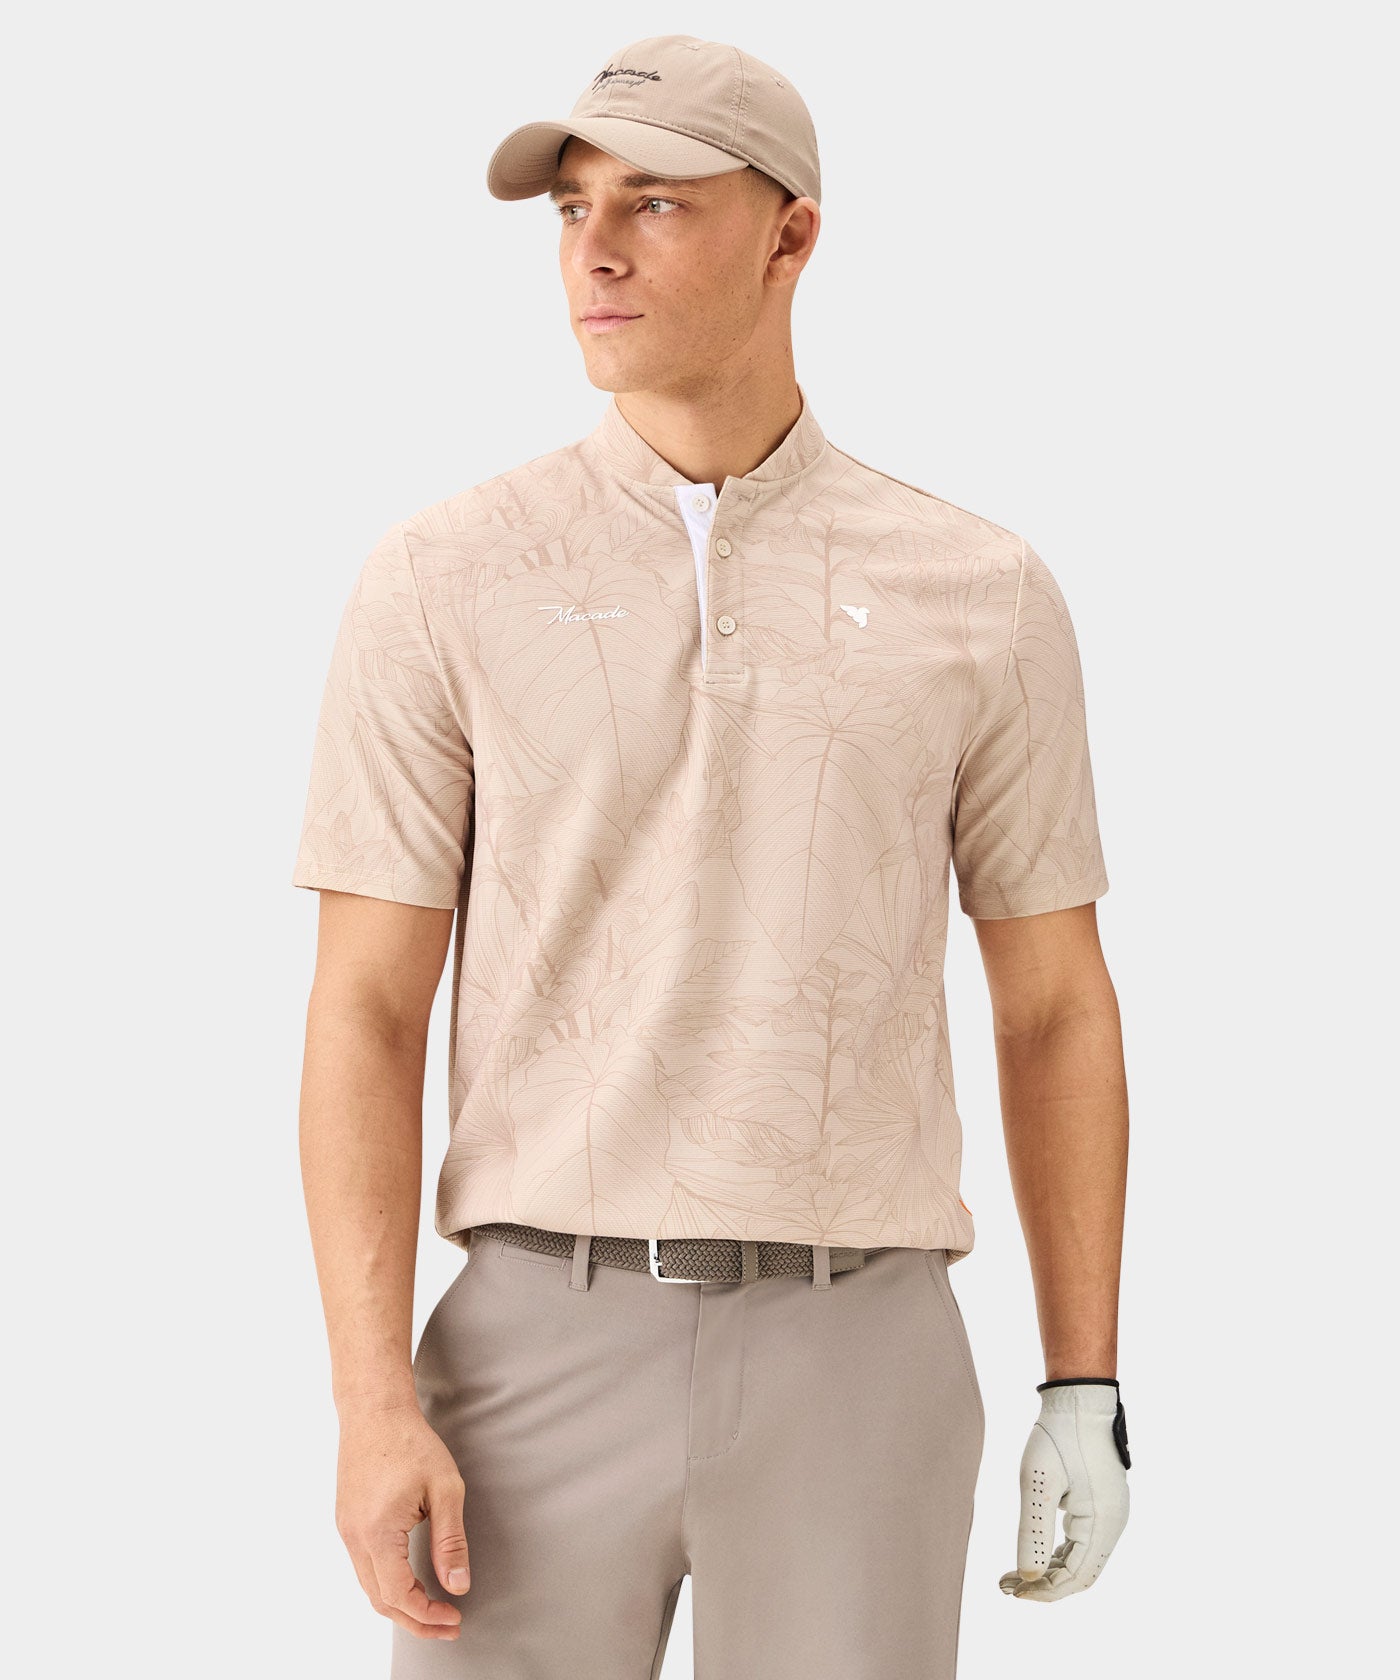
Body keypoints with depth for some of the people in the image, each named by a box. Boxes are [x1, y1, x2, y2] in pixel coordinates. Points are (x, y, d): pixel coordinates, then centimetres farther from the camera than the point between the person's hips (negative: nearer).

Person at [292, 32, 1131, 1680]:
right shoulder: (445, 581, 0)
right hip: (550, 1354, 0)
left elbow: (1057, 1009, 9)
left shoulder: (979, 595, 4)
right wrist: (375, 1406, -13)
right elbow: (364, 1017, -3)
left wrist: (1087, 1389, 4)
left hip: (853, 1362, 1)